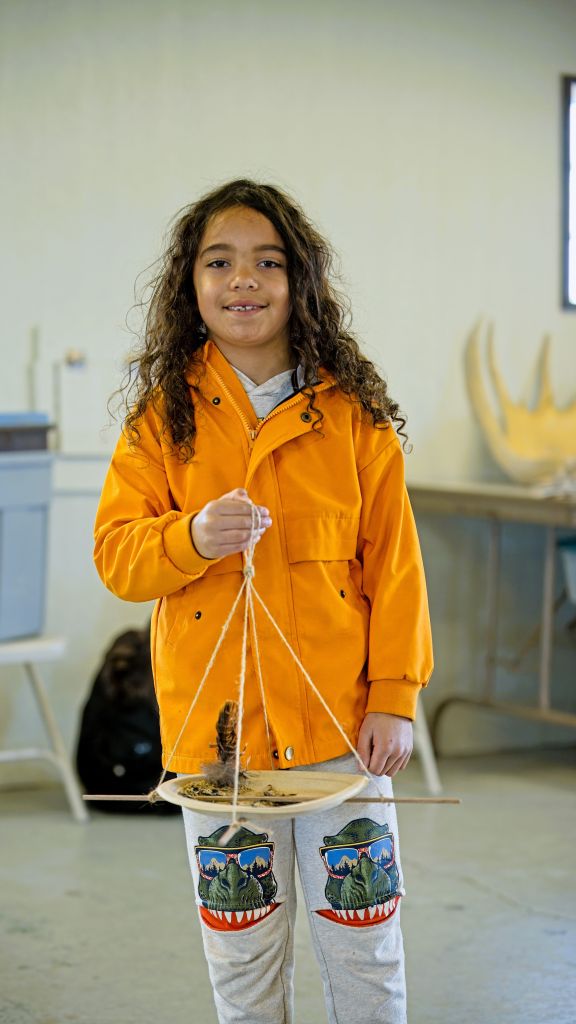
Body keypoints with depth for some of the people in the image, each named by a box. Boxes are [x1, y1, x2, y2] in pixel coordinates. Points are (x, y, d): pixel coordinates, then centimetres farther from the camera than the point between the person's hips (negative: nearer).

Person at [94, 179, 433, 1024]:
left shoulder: (354, 412, 0)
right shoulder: (163, 415, 2)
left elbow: (393, 563, 1)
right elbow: (115, 554, -1)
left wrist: (394, 697, -5)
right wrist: (192, 536, -22)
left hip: (339, 722, 0)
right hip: (215, 725, 1)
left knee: (364, 941, 9)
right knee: (242, 955, 12)